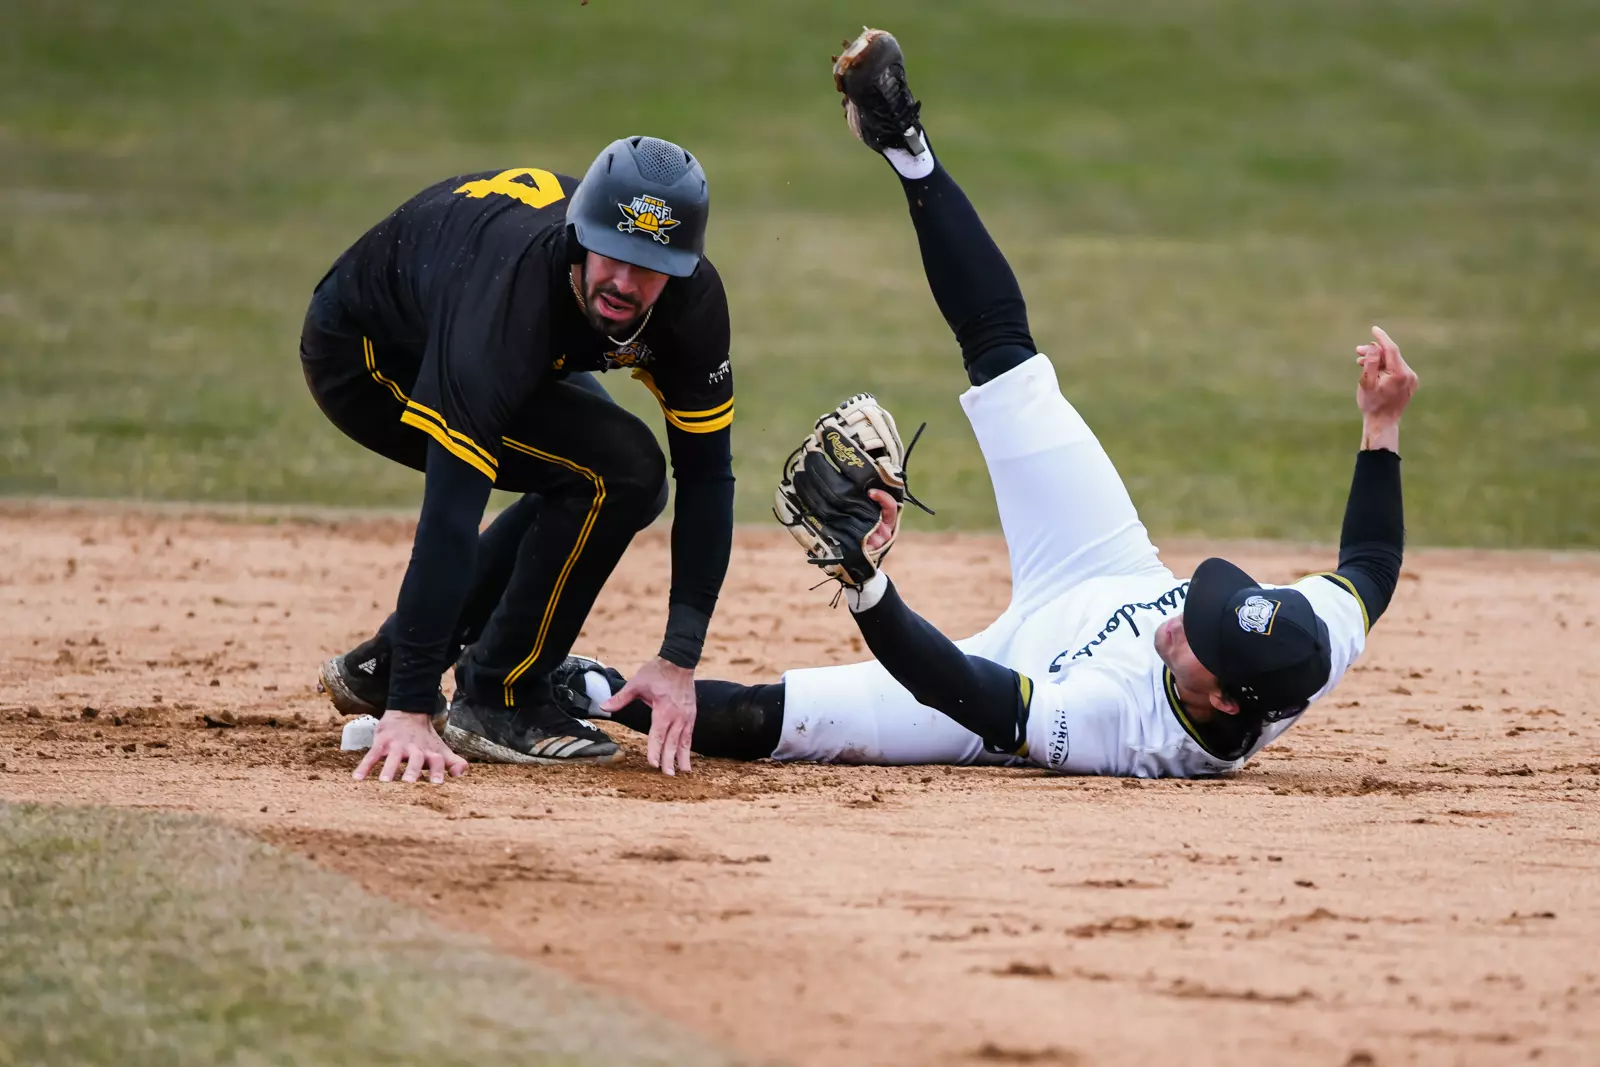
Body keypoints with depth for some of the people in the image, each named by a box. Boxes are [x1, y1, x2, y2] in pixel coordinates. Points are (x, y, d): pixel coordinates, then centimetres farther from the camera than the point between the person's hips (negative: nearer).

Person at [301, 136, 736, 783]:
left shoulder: (692, 298, -23)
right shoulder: (510, 292, -42)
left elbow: (706, 475, -15)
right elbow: (450, 512, -45)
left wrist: (680, 659, -24)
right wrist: (410, 711, -49)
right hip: (360, 357, -8)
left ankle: (381, 667, 12)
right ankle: (497, 704, -9)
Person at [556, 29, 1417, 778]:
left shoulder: (1115, 732, -47)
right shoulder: (1315, 649, -34)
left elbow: (959, 691, -42)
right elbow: (1371, 562, -11)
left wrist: (864, 586, -52)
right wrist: (1381, 427, -12)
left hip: (1024, 658, -5)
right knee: (1000, 347, 2)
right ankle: (904, 150, 14)